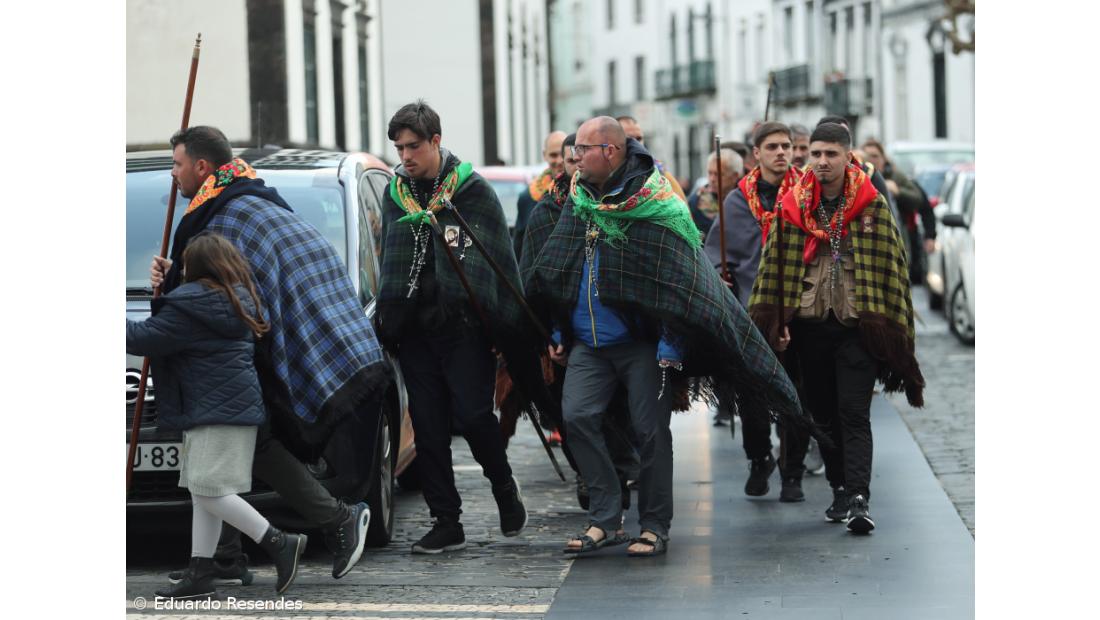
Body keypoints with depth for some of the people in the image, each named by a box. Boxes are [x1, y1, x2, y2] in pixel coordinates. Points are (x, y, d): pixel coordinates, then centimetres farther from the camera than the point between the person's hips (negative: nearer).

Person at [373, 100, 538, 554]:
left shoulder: (472, 190, -2)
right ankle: (446, 522, 8)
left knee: (472, 414, -11)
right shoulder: (395, 194, 12)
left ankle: (504, 487, 16)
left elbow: (501, 262, -1)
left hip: (464, 325, -5)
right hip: (414, 327, 5)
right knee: (428, 427, 2)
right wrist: (387, 323, 17)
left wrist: (509, 330, -5)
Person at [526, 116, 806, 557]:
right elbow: (553, 277, 19)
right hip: (588, 343, 6)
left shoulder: (656, 207, -12)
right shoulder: (578, 202, 9)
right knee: (577, 417, -8)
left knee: (650, 430, -2)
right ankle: (606, 519, 2)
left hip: (640, 343, -5)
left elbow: (678, 286, -13)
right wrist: (559, 334, 17)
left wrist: (671, 352, -16)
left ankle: (654, 526, 11)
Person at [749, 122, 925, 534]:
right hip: (811, 325, 3)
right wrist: (777, 322, -1)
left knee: (854, 413, -10)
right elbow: (776, 266, 6)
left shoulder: (872, 204, 0)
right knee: (823, 414, 10)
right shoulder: (792, 206, 5)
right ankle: (840, 490, 22)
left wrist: (888, 325, -5)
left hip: (857, 325, -3)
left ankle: (858, 499, -16)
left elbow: (890, 265, 0)